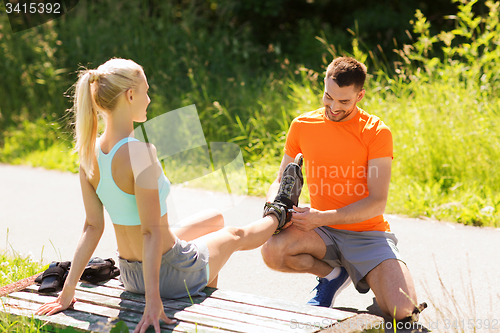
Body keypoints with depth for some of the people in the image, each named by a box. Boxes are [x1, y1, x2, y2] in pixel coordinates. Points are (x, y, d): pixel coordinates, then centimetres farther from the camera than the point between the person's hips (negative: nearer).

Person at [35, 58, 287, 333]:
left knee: (215, 218, 33)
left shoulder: (89, 153, -6)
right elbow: (151, 231, -30)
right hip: (171, 274, -8)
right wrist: (153, 299, -28)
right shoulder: (140, 151, -30)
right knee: (235, 236, 23)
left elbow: (92, 227, -5)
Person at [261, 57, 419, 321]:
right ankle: (332, 274, 2)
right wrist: (275, 205, -13)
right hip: (323, 233, 3)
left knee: (402, 309, -25)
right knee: (272, 249, -31)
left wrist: (323, 217, -26)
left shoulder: (376, 132, -8)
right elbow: (281, 180, 12)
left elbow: (377, 202, -14)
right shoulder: (302, 126, 2)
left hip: (367, 233, -3)